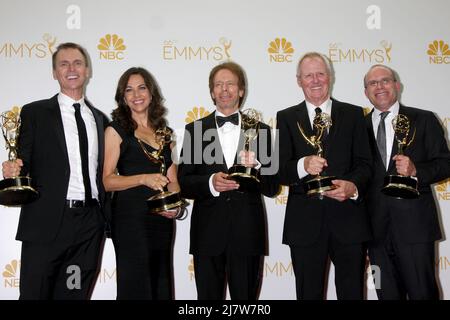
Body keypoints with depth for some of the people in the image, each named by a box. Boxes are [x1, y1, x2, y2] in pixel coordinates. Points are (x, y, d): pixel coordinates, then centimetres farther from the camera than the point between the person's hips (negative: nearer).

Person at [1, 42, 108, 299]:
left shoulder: (100, 119, 15)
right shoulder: (35, 113, 3)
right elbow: (24, 164, -1)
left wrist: (104, 219, 10)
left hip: (90, 226, 4)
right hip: (46, 223, -3)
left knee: (76, 295, 10)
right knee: (35, 293, 0)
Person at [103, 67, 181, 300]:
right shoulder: (116, 130, -1)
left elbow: (172, 180, 15)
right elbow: (107, 180, -8)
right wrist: (143, 178, -22)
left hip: (162, 219, 5)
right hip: (130, 217, -5)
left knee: (161, 285, 11)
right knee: (135, 286, -3)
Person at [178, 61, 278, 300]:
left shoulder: (260, 130, 6)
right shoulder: (195, 130, 6)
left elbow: (272, 188, 5)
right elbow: (183, 183, 2)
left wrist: (255, 167, -14)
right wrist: (210, 183, -17)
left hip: (247, 233, 1)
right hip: (208, 233, 0)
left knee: (246, 297, 10)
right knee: (208, 297, 9)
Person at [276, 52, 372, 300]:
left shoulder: (353, 114, 9)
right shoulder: (286, 118, 8)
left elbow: (364, 164, 3)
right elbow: (280, 171, -2)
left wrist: (354, 186, -18)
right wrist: (303, 166, -24)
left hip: (348, 217, 0)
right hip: (305, 222, 0)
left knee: (352, 292, 7)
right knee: (308, 294, 10)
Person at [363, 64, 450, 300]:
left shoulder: (423, 120, 4)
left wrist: (416, 171, -16)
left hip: (414, 224, -2)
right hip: (377, 227, 3)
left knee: (423, 293, 1)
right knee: (387, 294, 11)